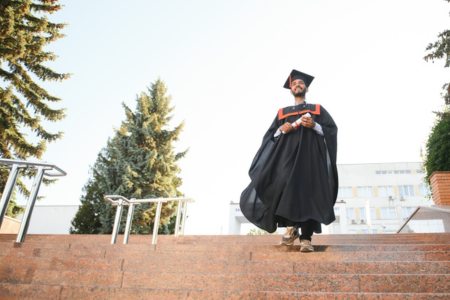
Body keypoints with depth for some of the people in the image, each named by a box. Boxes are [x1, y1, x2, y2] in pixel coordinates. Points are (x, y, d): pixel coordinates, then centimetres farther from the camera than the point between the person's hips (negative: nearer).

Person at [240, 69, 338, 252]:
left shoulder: (318, 109, 19)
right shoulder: (282, 112, 22)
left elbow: (332, 130, 7)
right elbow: (269, 136, 15)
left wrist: (314, 126, -10)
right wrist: (281, 130, -5)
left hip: (310, 156, -1)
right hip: (286, 156, 1)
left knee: (309, 194, -13)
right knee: (283, 189, -18)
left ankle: (306, 238, -13)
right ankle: (292, 227, 2)